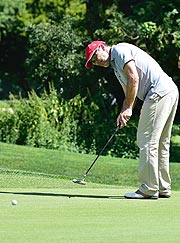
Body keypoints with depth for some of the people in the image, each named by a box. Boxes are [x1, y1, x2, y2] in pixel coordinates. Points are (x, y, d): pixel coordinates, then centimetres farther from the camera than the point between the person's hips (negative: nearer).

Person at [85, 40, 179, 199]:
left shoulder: (120, 50, -2)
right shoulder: (116, 66, 27)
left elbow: (134, 79, -13)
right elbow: (129, 95, 24)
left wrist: (128, 109, -9)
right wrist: (124, 114, 6)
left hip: (159, 91, -10)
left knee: (147, 141, -9)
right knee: (161, 143, 13)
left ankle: (149, 189, -9)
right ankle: (163, 188, 17)